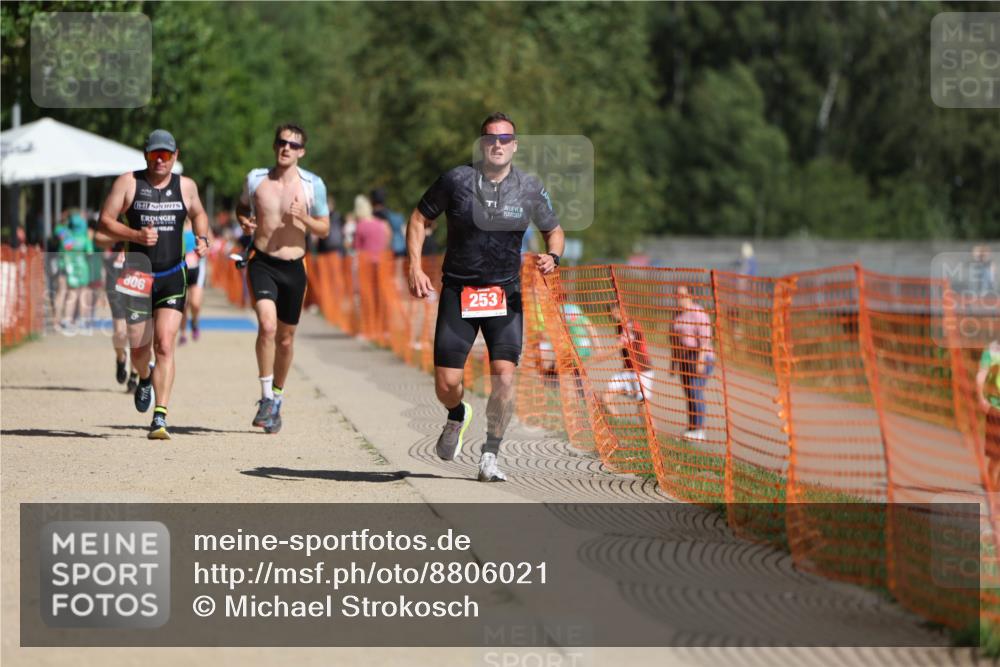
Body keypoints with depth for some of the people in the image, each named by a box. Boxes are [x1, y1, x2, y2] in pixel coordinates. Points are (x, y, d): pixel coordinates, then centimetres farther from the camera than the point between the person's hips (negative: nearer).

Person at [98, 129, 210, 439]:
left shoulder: (185, 186, 5)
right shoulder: (128, 183, -2)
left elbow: (198, 214, 24)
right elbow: (105, 221, -3)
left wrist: (203, 239, 4)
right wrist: (136, 235, -19)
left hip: (173, 277, 0)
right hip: (138, 275, 0)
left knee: (165, 345, -14)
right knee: (139, 348, 10)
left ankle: (160, 417, -17)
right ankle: (145, 378, 48)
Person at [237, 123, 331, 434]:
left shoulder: (313, 185, -1)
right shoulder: (256, 179, 0)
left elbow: (324, 229, 6)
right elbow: (242, 206, 20)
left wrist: (304, 219, -15)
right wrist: (243, 221, -3)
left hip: (293, 267, 1)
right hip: (262, 263, -1)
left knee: (285, 338, 11)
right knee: (267, 324, -23)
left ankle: (277, 396, 32)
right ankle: (266, 397, -15)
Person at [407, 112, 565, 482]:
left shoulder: (530, 189, 1)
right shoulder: (456, 180, -4)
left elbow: (554, 230, 15)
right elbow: (419, 219, 6)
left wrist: (552, 257, -7)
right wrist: (415, 267, -6)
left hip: (505, 295, 0)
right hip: (458, 293, 0)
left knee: (504, 376, -15)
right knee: (446, 384, -4)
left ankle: (490, 456, 1)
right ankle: (457, 417, 33)